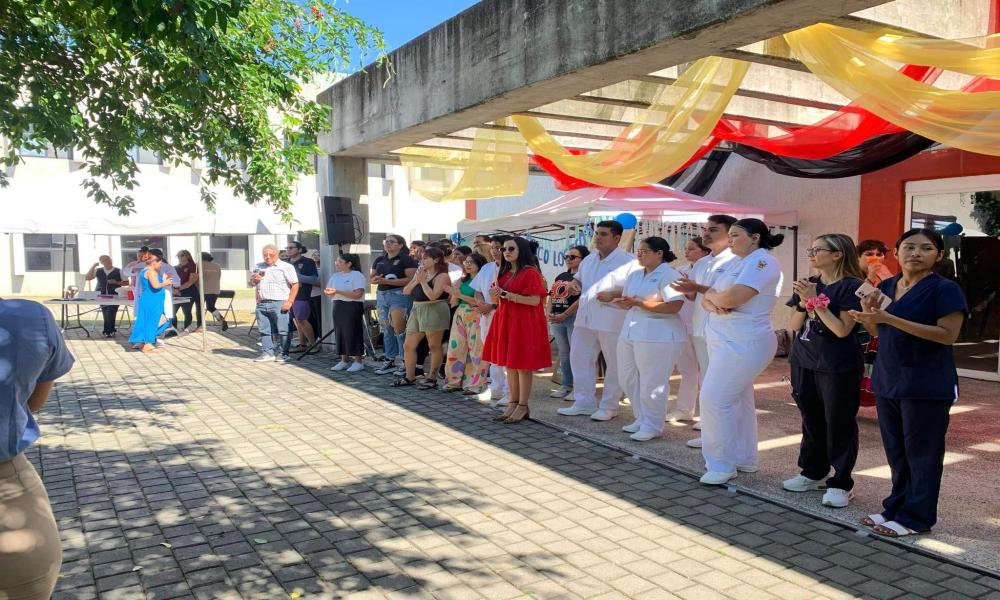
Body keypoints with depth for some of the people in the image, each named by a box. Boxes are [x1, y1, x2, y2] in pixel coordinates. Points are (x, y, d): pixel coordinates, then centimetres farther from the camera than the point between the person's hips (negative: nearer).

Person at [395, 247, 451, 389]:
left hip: (434, 310, -8)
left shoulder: (442, 276, -8)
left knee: (434, 346, 1)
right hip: (417, 310, 8)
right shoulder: (420, 273, 14)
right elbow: (405, 291, 11)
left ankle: (432, 378, 10)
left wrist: (423, 281, -12)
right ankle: (409, 377, 20)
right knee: (408, 346, 9)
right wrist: (416, 281, -3)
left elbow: (433, 295, -21)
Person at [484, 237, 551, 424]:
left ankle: (523, 407, 5)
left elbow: (535, 301, -18)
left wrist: (507, 295, -18)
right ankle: (513, 403, 18)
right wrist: (496, 296, -2)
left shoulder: (530, 272, -10)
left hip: (524, 323, -8)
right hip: (505, 321, 8)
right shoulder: (504, 273, 15)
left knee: (523, 365, -2)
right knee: (509, 364, 10)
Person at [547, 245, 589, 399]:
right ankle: (565, 385, 22)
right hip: (557, 319, 8)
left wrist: (564, 315, -19)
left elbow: (581, 299, -17)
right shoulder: (561, 276, 18)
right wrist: (549, 314, 2)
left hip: (574, 317, -8)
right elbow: (551, 296, 18)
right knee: (563, 353, 13)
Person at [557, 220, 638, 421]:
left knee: (614, 364, 4)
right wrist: (574, 283, 4)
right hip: (585, 319, 7)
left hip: (612, 321, -7)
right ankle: (584, 403, 21)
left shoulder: (628, 261, -9)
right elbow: (578, 277, 27)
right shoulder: (589, 259, 14)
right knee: (579, 359, 10)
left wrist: (613, 294, -23)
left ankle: (609, 406, 16)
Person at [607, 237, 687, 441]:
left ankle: (652, 426, 10)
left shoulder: (669, 276, -11)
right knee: (628, 379, 13)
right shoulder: (634, 275, 15)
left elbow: (674, 307, -21)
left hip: (658, 336, -9)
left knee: (652, 383, -3)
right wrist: (621, 302, -7)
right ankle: (641, 419, 27)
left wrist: (638, 303, -22)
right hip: (630, 333, 9)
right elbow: (626, 301, 20)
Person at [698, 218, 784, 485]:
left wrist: (710, 295, -4)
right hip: (726, 340, 9)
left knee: (714, 400, -11)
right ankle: (744, 458, 24)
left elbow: (733, 297, -24)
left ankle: (721, 464, -1)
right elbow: (708, 297, 10)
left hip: (743, 343, -9)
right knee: (737, 400, 14)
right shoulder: (736, 263, 17)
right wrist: (712, 303, -14)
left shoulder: (762, 261, -13)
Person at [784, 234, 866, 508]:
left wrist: (816, 301, -19)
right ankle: (813, 473, 28)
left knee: (838, 424, 1)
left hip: (837, 367, -6)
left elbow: (842, 329, -17)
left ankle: (841, 483, 11)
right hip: (804, 362, 6)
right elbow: (793, 326, 6)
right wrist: (804, 302, -11)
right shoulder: (808, 284, 9)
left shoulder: (851, 286, -9)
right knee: (811, 421, 14)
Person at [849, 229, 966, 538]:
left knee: (921, 453, 3)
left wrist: (891, 319, -25)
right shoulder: (886, 286, 9)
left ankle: (916, 518, 13)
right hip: (887, 380, 7)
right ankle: (897, 506, 26)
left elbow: (948, 335, -20)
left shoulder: (945, 289, -11)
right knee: (895, 451, 14)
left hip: (927, 384, -6)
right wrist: (869, 317, -9)